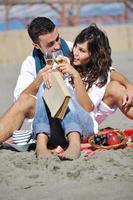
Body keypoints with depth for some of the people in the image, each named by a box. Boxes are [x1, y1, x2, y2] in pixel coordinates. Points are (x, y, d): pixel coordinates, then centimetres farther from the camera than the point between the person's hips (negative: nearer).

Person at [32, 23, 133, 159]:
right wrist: (49, 74, -17)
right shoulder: (67, 63, 12)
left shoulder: (102, 74, 5)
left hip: (84, 125, -3)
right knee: (47, 86, -24)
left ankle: (74, 142, -55)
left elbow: (87, 108, -10)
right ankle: (41, 142, -48)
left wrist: (76, 76, -19)